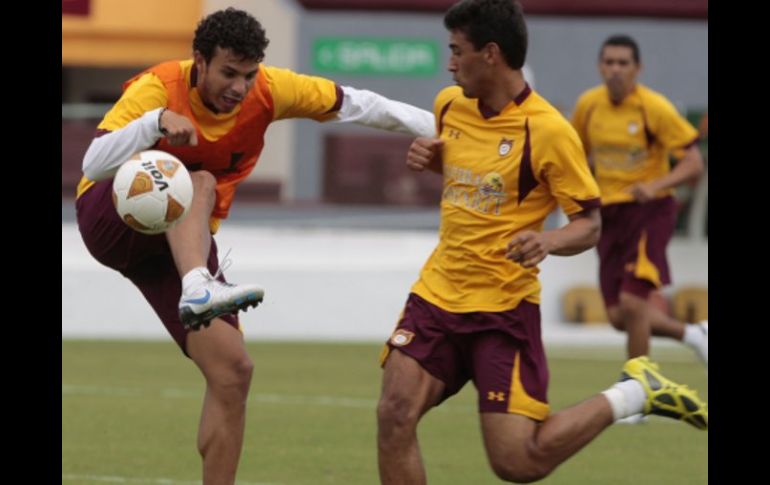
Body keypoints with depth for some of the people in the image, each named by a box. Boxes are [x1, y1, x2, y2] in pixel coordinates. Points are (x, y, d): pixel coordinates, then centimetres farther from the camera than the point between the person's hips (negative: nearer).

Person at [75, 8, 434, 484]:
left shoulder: (268, 91, -12)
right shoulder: (159, 87, -24)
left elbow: (353, 104, -3)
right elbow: (93, 164, -34)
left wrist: (439, 129, -7)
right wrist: (156, 122, -49)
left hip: (183, 242, 5)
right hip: (112, 219, -5)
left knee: (232, 369, -7)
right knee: (199, 184, -35)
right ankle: (197, 291, -58)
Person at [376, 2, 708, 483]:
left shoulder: (548, 131, -15)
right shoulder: (450, 105, 3)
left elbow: (590, 224, -9)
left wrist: (547, 241, -31)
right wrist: (427, 157, 3)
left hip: (504, 308, -6)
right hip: (437, 294, 6)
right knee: (395, 415, -13)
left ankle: (635, 393, 12)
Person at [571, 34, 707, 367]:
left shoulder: (655, 108, -13)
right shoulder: (588, 105, 2)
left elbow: (694, 164, -13)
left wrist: (656, 186, -28)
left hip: (650, 212, -6)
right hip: (609, 214, 6)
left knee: (632, 303, -18)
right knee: (618, 317, 3)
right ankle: (692, 334, 30)